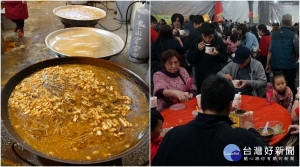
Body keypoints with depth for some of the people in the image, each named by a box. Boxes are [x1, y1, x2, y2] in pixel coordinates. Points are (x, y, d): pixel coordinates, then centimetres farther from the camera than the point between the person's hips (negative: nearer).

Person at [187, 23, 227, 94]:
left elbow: (225, 59, -2)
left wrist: (217, 54, -21)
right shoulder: (196, 42, -5)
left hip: (216, 76, 0)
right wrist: (198, 50, -19)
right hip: (200, 77, 1)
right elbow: (190, 60, -5)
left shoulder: (219, 41, -5)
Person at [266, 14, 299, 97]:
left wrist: (268, 64, 11)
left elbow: (270, 52, 3)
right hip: (290, 67, -4)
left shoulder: (274, 35, 1)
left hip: (275, 66, 4)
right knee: (291, 87, 3)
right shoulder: (293, 35, -10)